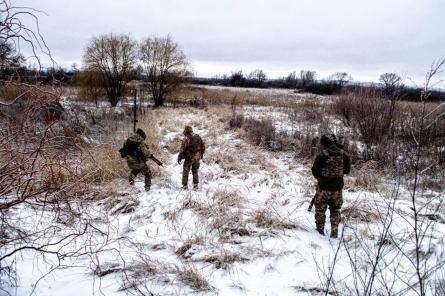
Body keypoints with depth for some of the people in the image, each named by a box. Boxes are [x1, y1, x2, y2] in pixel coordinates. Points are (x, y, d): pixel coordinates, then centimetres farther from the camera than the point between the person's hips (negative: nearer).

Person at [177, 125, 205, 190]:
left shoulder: (187, 138, -13)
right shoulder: (198, 137, 6)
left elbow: (182, 148, -16)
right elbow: (203, 147, 13)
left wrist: (179, 157, -8)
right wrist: (201, 155, 24)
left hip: (189, 157, -5)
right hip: (197, 157, 5)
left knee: (186, 171, 8)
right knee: (195, 171, 19)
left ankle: (184, 185, 11)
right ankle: (195, 184, 17)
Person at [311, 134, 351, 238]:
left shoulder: (322, 156, -19)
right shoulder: (344, 155, -8)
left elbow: (314, 171, -8)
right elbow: (347, 170, 6)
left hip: (323, 187, -3)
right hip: (337, 188, 3)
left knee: (320, 210, 16)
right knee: (335, 211, 19)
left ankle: (320, 231, 25)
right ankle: (334, 233, 19)